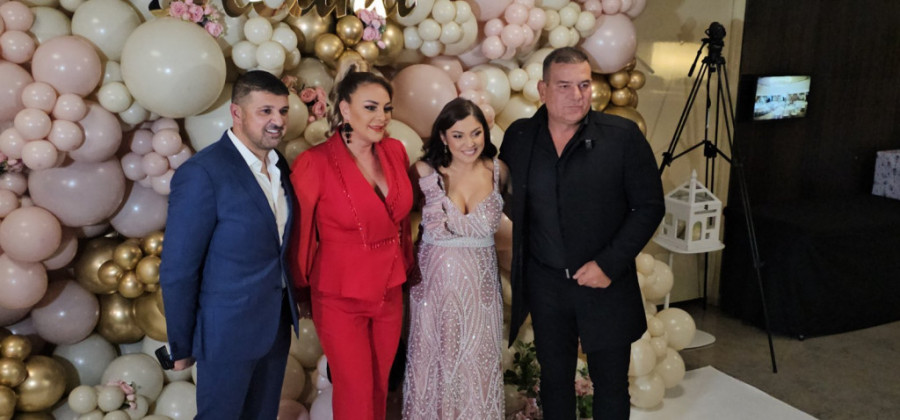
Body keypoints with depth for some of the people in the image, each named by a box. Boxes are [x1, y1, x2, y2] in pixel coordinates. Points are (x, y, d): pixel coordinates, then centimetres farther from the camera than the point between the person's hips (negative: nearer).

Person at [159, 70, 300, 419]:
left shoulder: (279, 165, 2)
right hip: (228, 332, -6)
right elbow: (177, 270, -16)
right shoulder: (202, 173, -20)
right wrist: (182, 346, -9)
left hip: (277, 325, 6)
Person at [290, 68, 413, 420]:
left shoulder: (395, 151, -2)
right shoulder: (315, 163, -19)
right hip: (340, 298, -5)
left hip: (390, 292, 5)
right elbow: (299, 229, -9)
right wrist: (300, 284, 2)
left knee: (380, 386, 19)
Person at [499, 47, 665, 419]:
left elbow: (650, 206, -7)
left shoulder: (622, 135, -9)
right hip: (545, 284, 2)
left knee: (611, 382, 12)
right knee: (554, 378, 16)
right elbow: (506, 198, 13)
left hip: (608, 285, -2)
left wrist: (609, 264, -15)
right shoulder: (518, 137, 0)